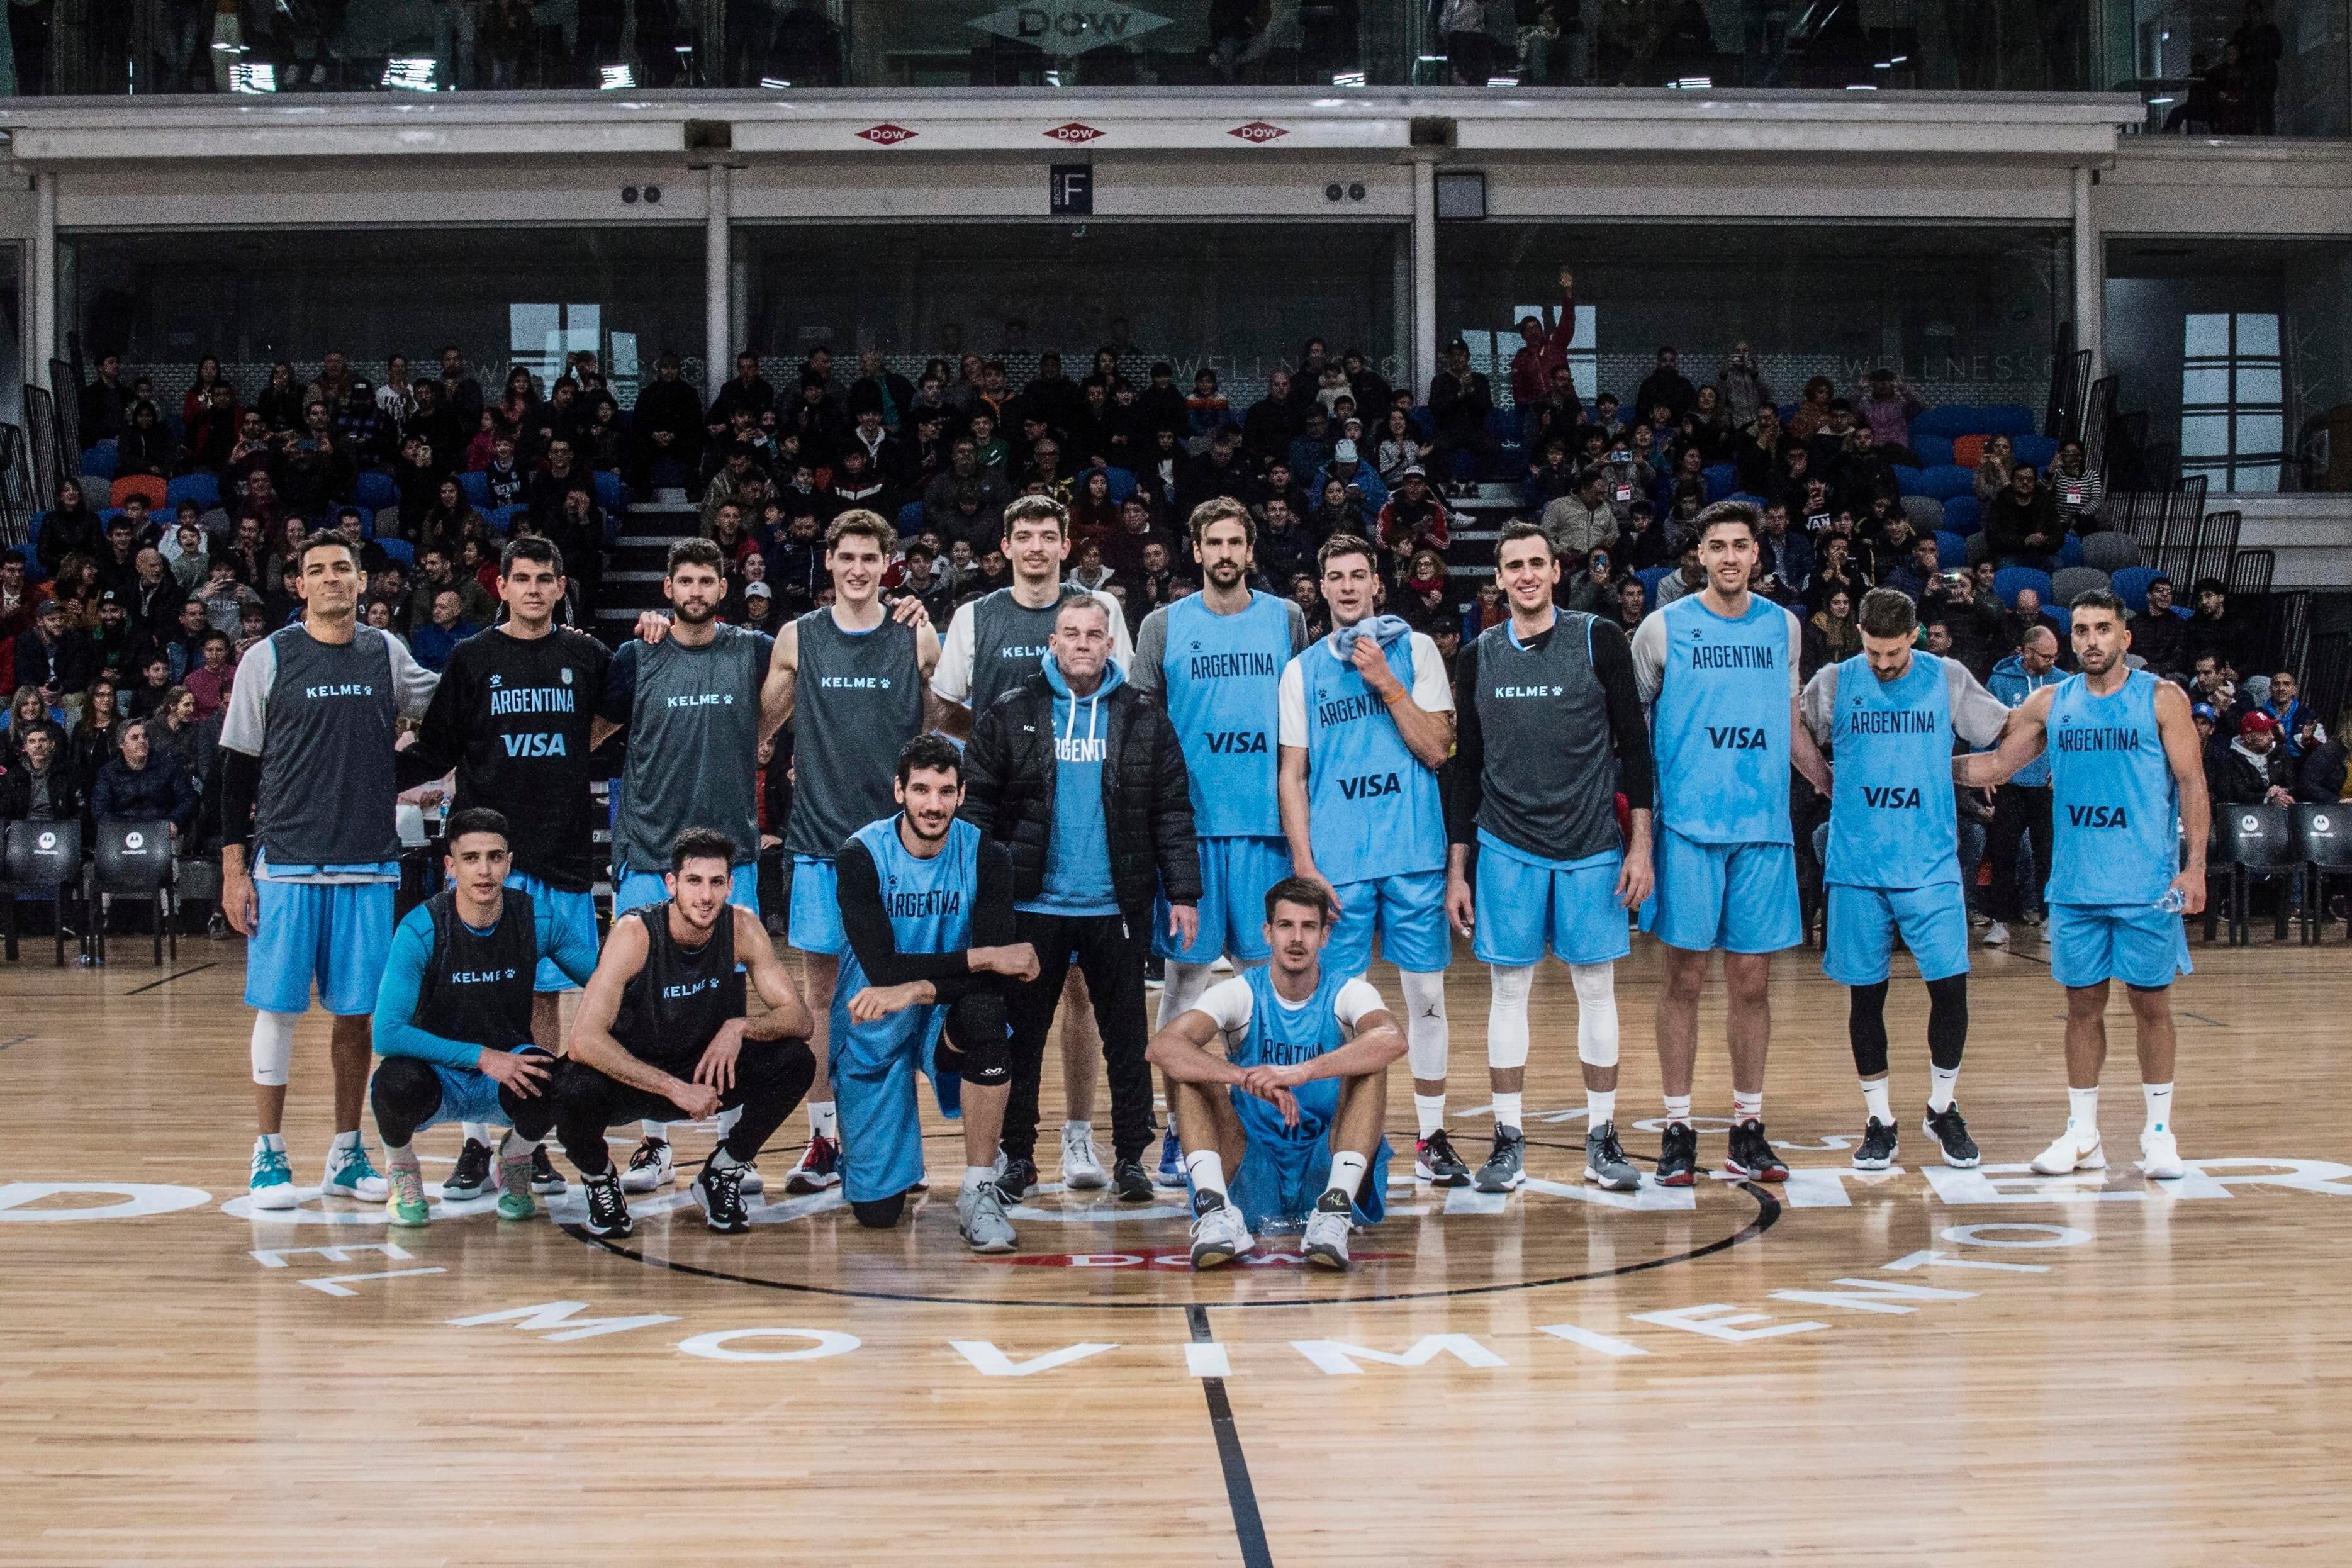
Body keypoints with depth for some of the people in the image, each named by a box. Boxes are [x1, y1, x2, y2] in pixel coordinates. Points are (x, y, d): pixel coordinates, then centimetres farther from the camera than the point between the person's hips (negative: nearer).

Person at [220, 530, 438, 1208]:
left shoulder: (387, 653, 7)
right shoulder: (268, 658, -1)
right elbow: (238, 766, 0)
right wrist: (233, 868, -3)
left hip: (370, 865, 3)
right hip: (286, 864, -3)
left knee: (357, 1012, 6)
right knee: (277, 1007, 0)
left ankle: (346, 1153, 16)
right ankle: (270, 1154, 10)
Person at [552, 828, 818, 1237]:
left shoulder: (742, 926, -13)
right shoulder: (635, 933, -24)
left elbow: (798, 1018, -9)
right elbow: (584, 1040, -32)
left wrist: (740, 1027, -30)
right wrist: (674, 1089, -38)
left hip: (708, 1070, 3)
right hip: (632, 1077, -3)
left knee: (796, 1062, -20)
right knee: (577, 1088, -36)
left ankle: (723, 1174, 4)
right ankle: (599, 1178, 0)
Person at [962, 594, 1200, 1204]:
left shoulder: (1143, 719, 5)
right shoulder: (1010, 716, 2)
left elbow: (1173, 811, 3)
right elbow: (977, 804, 0)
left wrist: (1182, 891, -3)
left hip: (1116, 907, 0)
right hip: (1032, 904, 0)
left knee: (1126, 1037, 5)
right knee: (1022, 1035, 7)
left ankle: (1130, 1157, 13)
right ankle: (1018, 1157, 16)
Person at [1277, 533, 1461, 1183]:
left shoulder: (1415, 648, 5)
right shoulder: (1302, 669, 8)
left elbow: (1436, 750, -2)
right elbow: (1292, 775, 6)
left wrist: (1387, 683, -12)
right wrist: (1304, 867, -2)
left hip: (1414, 854, 0)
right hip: (1336, 862, 0)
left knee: (1426, 992, 3)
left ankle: (1432, 1136, 13)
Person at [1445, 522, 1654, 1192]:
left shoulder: (1599, 641, -1)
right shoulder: (1478, 657, 5)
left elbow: (1634, 744, -1)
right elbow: (1466, 767, 9)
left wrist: (1640, 845, -7)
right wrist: (1456, 870, 6)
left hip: (1592, 849, -1)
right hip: (1507, 848, 1)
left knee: (1597, 988, 4)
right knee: (1509, 990, 3)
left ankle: (1602, 1138, 13)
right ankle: (1509, 1141, 10)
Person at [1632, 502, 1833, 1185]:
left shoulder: (1783, 628, 10)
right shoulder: (1665, 628, 1)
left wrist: (1838, 787, 16)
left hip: (1763, 826, 3)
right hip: (1688, 824, -3)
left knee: (1752, 981, 5)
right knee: (1684, 977, 0)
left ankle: (1748, 1129, 13)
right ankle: (1678, 1128, 8)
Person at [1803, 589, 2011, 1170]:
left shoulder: (1948, 680, 2)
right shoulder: (1834, 684, 1)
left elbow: (2010, 732, 12)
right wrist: (1831, 786, 6)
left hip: (1931, 863, 0)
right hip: (1856, 865, 0)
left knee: (1950, 984, -5)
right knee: (1864, 992, 4)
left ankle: (1942, 1108, 15)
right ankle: (1878, 1120, 16)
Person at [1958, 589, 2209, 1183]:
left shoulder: (2162, 698, -3)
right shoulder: (2051, 703, 7)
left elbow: (2192, 784, -4)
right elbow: (1998, 764, 14)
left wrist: (2195, 866, -11)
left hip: (2148, 887, -3)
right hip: (2075, 885, 3)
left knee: (2151, 1003, 4)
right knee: (2083, 1004, 7)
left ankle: (2159, 1132, 15)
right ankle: (2082, 1135, 16)